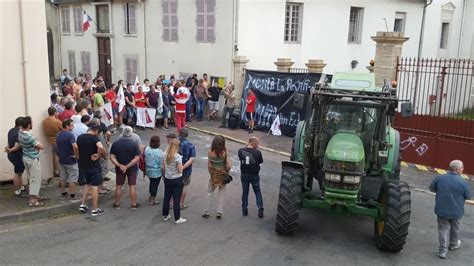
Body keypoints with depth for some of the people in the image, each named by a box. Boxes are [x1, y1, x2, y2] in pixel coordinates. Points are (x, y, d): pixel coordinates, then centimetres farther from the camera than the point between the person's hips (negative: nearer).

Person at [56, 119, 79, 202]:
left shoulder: (58, 135, 5)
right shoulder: (70, 135, -22)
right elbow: (75, 147, -35)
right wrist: (77, 155, -21)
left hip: (61, 160, 8)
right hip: (71, 161, -8)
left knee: (62, 178, 18)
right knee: (72, 179, 2)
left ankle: (63, 194, 28)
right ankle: (72, 197, 7)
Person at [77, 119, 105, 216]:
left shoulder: (80, 137, 3)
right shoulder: (94, 137, -18)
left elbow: (77, 150, 16)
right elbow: (101, 147, -37)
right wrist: (98, 155, -22)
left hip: (82, 165, 6)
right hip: (93, 165, -6)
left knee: (88, 184, 24)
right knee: (94, 186, 4)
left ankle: (83, 205, 20)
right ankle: (95, 210, 10)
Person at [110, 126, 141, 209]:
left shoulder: (115, 143, -7)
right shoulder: (134, 144, -14)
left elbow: (112, 157, -10)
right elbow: (137, 158, -19)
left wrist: (119, 165, -17)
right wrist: (127, 166, -18)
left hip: (119, 168, 2)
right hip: (132, 168, -2)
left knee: (118, 186, 13)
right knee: (132, 186, 7)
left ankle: (117, 204, 23)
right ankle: (134, 204, 15)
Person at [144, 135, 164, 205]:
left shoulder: (146, 149, -10)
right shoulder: (160, 152, -22)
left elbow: (144, 160, 2)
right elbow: (162, 166, -17)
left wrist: (144, 171, 15)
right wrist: (164, 173, -2)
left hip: (148, 171, 5)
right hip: (157, 172, -5)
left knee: (152, 183, 26)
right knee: (155, 185, 10)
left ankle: (151, 196, 41)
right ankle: (152, 200, 22)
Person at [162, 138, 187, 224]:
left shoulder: (165, 155, -3)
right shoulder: (178, 157, -20)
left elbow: (164, 167, 5)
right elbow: (180, 170, -19)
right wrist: (181, 165, -1)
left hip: (167, 179, 6)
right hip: (177, 180, -5)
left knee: (167, 197, 17)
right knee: (176, 199, 2)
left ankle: (165, 215, 29)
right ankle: (177, 218, 10)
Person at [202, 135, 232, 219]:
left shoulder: (210, 152, -14)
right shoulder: (224, 152, -17)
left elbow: (209, 166, -8)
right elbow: (228, 166, -17)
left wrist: (211, 173, 8)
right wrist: (226, 171, 3)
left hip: (213, 175, 1)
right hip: (223, 176, 0)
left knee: (209, 193, 15)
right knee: (221, 194, 13)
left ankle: (207, 212, 20)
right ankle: (219, 213, 15)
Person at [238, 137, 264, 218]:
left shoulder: (241, 150, -11)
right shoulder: (257, 152, -17)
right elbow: (261, 161, -2)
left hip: (244, 175, 2)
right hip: (254, 175, -2)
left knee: (245, 192, 16)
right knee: (257, 192, 13)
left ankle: (244, 209, 22)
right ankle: (260, 209, 8)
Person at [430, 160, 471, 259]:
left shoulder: (439, 178, -10)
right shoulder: (463, 183, -19)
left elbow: (432, 188, 3)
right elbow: (468, 196, -7)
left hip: (441, 210, 1)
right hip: (456, 211, -1)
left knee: (443, 228, 13)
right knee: (455, 228, 23)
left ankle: (443, 250, 6)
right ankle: (453, 244, 45)